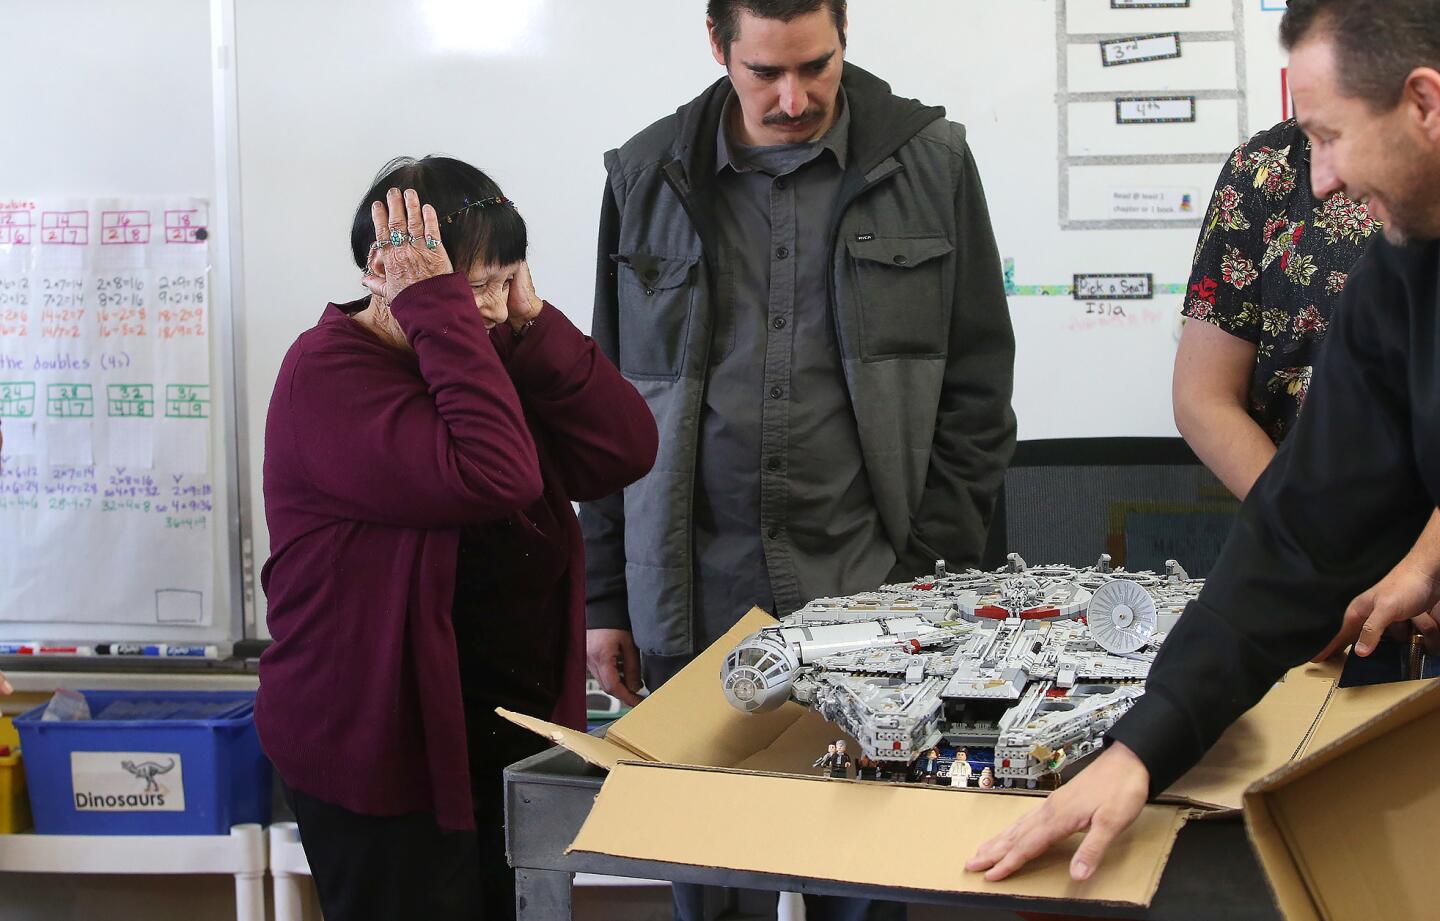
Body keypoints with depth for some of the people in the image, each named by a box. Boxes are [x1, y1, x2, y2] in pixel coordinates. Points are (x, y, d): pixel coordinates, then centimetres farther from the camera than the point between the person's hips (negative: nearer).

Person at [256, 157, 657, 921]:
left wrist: (528, 323, -9)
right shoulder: (329, 372, -15)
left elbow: (625, 450, -2)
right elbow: (494, 476, -30)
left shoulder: (484, 353, 10)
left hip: (513, 745, 8)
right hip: (382, 765, -8)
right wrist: (438, 310, -25)